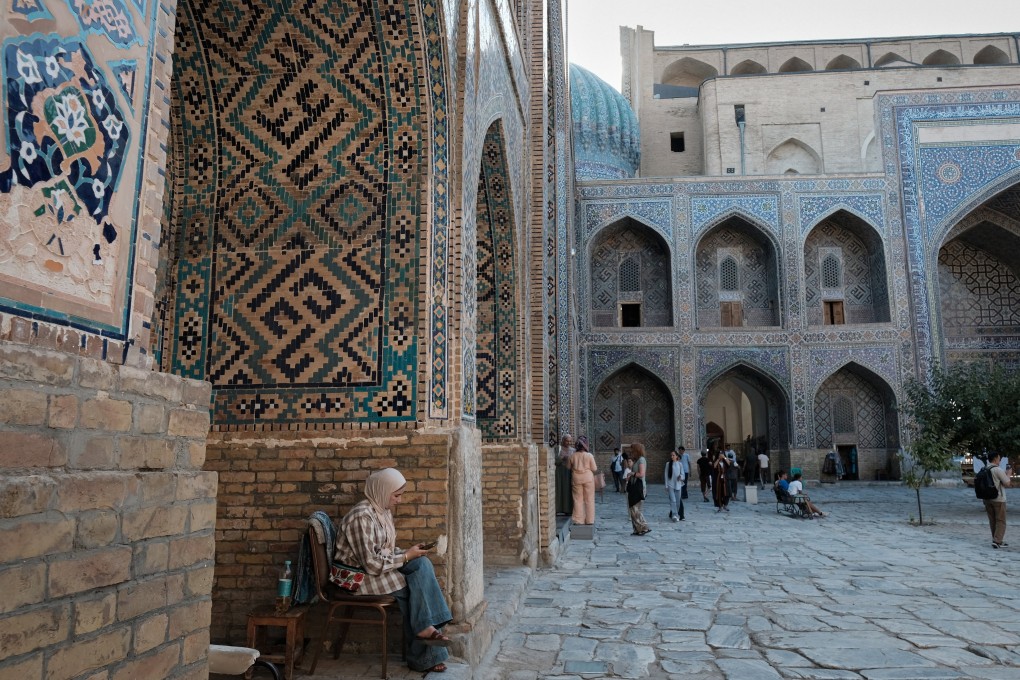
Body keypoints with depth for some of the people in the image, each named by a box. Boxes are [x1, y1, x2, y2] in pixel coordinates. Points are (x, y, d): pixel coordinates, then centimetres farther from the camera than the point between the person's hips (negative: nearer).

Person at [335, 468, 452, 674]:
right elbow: (372, 564, -26)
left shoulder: (383, 510, 6)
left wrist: (408, 553, -4)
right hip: (359, 576, -8)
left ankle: (426, 627, -12)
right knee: (415, 588, -17)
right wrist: (407, 556, -18)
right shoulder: (362, 517, -23)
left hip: (380, 568, 8)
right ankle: (424, 656, -4)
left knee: (422, 564, -15)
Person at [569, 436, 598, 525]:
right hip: (588, 478, -2)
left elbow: (568, 466, 7)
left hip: (576, 479, 2)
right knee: (589, 500, 8)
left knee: (578, 499, 8)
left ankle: (578, 520, 9)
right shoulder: (589, 455, -11)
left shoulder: (572, 455, -5)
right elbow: (594, 469, -7)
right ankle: (589, 520, 12)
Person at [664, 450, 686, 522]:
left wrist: (681, 476, -17)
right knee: (673, 500, -13)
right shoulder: (668, 464, 2)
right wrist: (666, 486, -2)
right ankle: (674, 515, -16)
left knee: (678, 501, 5)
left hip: (678, 485, 2)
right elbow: (666, 475, 3)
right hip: (670, 485, -2)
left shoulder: (680, 464, 5)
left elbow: (683, 474, 8)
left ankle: (676, 515, 20)